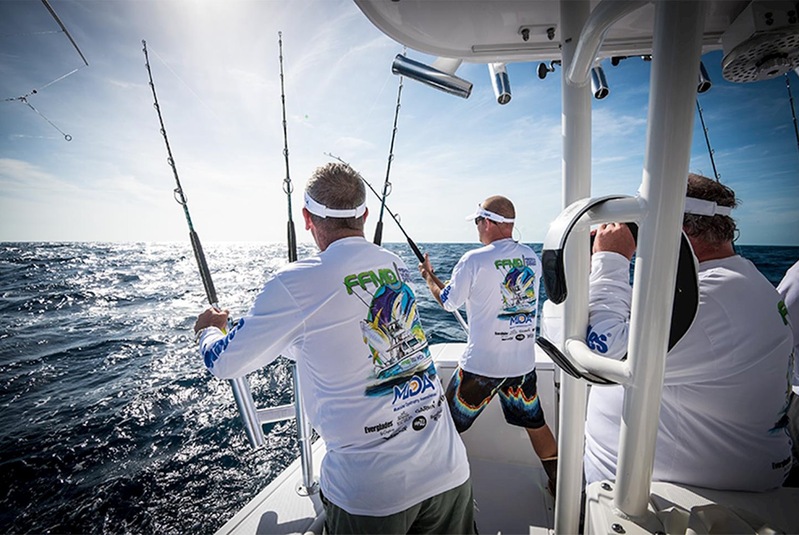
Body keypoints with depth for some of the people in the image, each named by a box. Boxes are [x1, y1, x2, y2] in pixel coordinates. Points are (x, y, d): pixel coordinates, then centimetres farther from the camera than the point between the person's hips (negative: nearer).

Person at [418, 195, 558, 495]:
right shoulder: (532, 259, 2)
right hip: (524, 363, 6)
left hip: (482, 364, -5)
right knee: (535, 423, 26)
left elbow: (448, 302, -5)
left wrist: (429, 275, 12)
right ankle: (559, 485, 41)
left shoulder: (474, 260, -16)